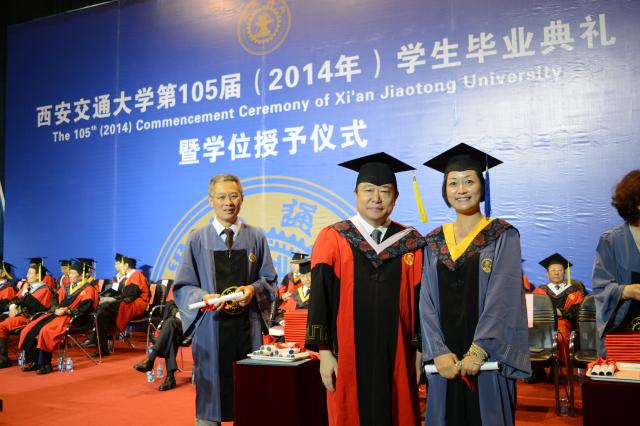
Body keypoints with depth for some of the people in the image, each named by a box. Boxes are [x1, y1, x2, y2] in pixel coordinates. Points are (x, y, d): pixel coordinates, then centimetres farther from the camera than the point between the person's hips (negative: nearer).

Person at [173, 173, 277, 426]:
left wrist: (253, 289, -13)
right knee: (210, 398, 4)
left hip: (248, 328, 1)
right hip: (210, 326, -1)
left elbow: (269, 280, 8)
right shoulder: (197, 239, 3)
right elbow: (182, 287, 2)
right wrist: (204, 297, -17)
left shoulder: (256, 237, 7)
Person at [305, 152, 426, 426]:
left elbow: (420, 300, 6)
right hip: (349, 357, -1)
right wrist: (324, 352, -7)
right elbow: (320, 299, -3)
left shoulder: (411, 243, 4)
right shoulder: (332, 239, -2)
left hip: (397, 357, 2)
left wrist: (419, 351, 3)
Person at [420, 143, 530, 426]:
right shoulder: (434, 242, 8)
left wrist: (478, 350, -19)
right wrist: (439, 352, -11)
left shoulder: (503, 236, -1)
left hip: (487, 360, -3)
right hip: (445, 362, 3)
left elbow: (503, 297, -11)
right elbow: (427, 302, 2)